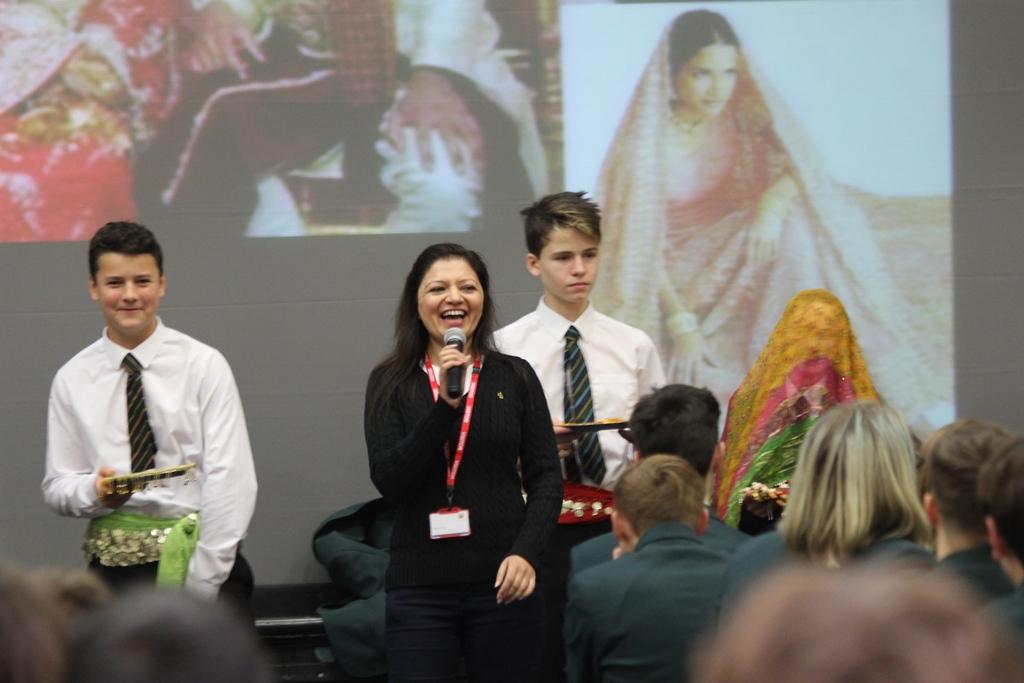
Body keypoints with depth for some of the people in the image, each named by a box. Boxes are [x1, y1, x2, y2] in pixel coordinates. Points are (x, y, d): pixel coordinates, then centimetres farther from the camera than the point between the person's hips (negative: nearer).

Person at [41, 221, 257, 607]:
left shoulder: (204, 366, 3)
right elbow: (56, 487, 13)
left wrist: (202, 581, -11)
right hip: (116, 558, 1)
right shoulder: (73, 380, 10)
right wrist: (94, 492, -11)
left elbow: (230, 479, -3)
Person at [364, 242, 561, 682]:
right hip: (419, 584, -1)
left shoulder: (515, 377, 6)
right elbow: (388, 481, -6)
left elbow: (545, 478, 6)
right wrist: (446, 405, -15)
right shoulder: (391, 382, 5)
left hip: (503, 580, 1)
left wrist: (526, 552, -10)